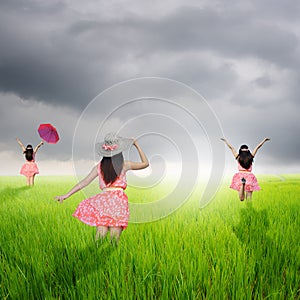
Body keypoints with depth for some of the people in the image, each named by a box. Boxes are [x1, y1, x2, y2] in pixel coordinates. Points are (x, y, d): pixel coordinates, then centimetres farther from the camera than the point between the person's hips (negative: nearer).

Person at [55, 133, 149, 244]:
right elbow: (145, 163, 17)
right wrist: (137, 145, 22)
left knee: (100, 235, -2)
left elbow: (84, 182, 6)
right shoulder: (124, 165, 6)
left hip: (103, 201, 2)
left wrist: (66, 195, 9)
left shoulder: (99, 167, 9)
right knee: (114, 238, -3)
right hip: (119, 200, -1)